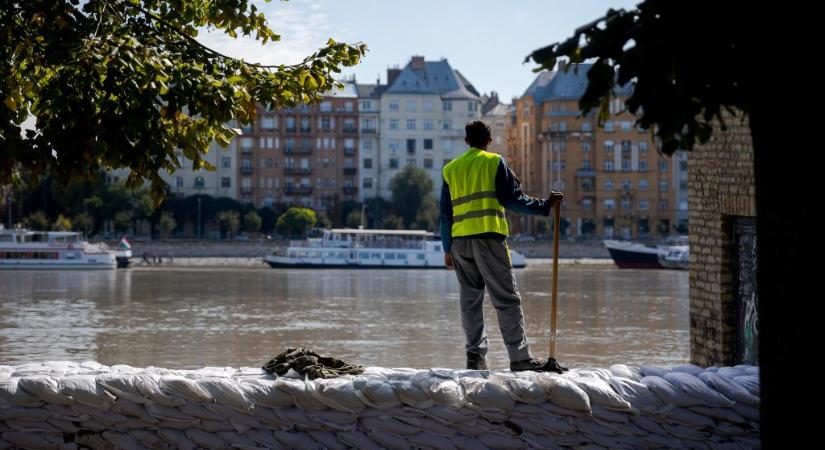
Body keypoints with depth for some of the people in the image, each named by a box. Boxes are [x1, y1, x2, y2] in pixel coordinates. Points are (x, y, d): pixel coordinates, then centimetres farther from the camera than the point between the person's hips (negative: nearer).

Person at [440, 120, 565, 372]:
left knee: (470, 300, 12)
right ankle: (520, 358, -11)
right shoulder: (494, 163, 2)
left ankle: (475, 356, 9)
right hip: (487, 238, -5)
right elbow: (513, 199, -5)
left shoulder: (450, 169, 15)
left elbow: (445, 212, 15)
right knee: (507, 299, -6)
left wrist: (447, 248, 19)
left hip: (459, 242, 5)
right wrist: (545, 206, 3)